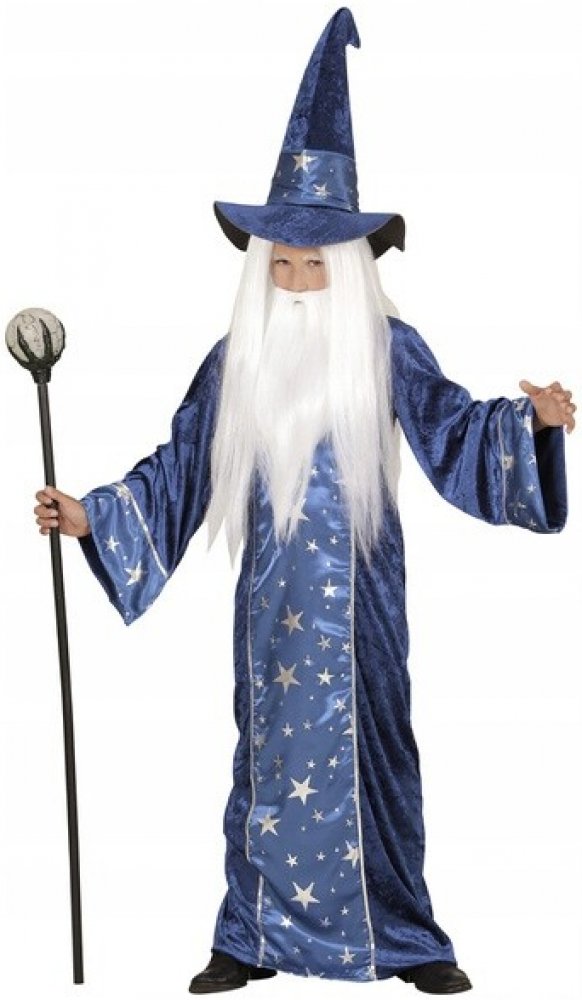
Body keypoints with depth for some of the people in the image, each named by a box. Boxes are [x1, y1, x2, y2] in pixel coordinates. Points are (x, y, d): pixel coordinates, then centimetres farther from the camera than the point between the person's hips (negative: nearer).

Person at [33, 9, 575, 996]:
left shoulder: (386, 347, -3)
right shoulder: (235, 359, 4)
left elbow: (452, 426, -8)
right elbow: (180, 466, 10)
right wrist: (91, 514, 4)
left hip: (357, 593, -2)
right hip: (272, 596, 2)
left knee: (371, 751, 3)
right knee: (267, 755, 8)